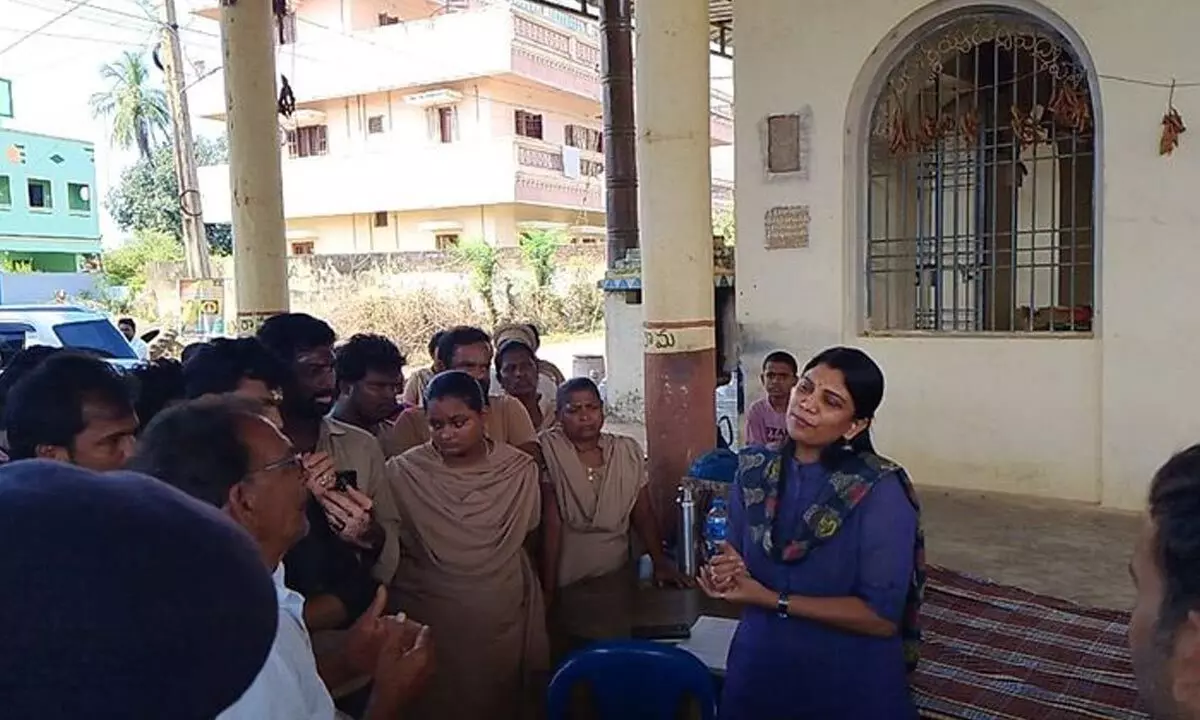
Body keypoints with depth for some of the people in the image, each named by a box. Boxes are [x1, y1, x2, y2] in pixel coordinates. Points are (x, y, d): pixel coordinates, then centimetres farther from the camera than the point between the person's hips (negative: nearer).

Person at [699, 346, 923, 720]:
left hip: (850, 682, -4)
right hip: (759, 669, 4)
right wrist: (727, 574, -18)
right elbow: (743, 583, 5)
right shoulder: (754, 471, -3)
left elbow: (882, 617, -20)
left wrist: (770, 599, -22)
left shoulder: (881, 490, -18)